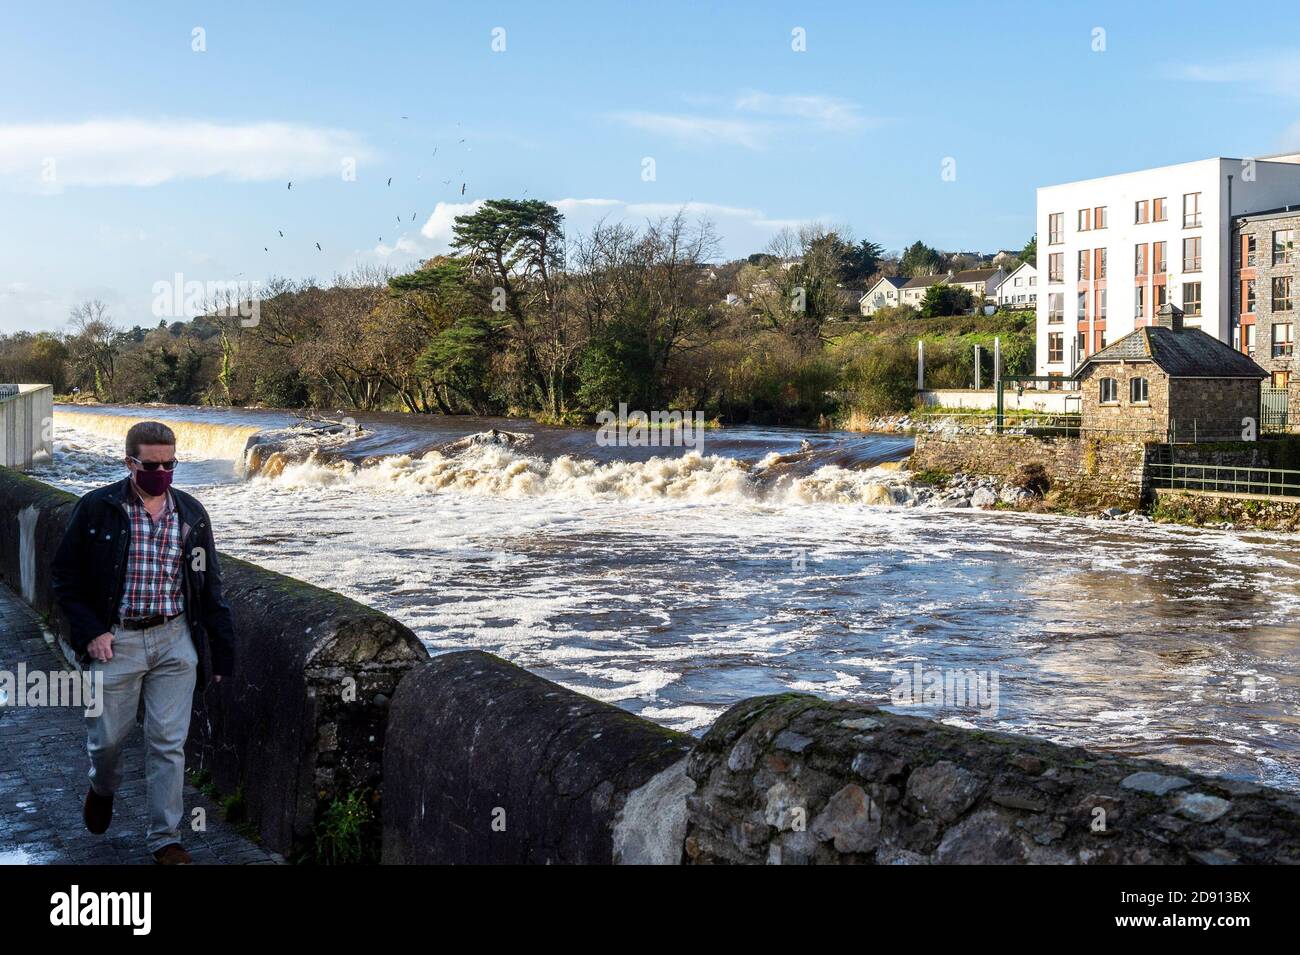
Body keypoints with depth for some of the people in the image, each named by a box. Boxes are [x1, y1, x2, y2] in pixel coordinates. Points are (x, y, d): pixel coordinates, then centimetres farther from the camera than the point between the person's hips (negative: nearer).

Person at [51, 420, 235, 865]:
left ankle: (165, 839, 12)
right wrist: (90, 631, -9)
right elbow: (65, 577, 1)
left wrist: (222, 649, 7)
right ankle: (103, 787, 43)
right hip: (116, 640, -2)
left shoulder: (191, 514, 5)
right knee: (107, 736, 9)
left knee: (168, 743, 1)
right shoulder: (97, 509, -5)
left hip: (175, 642, 2)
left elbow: (210, 587, 10)